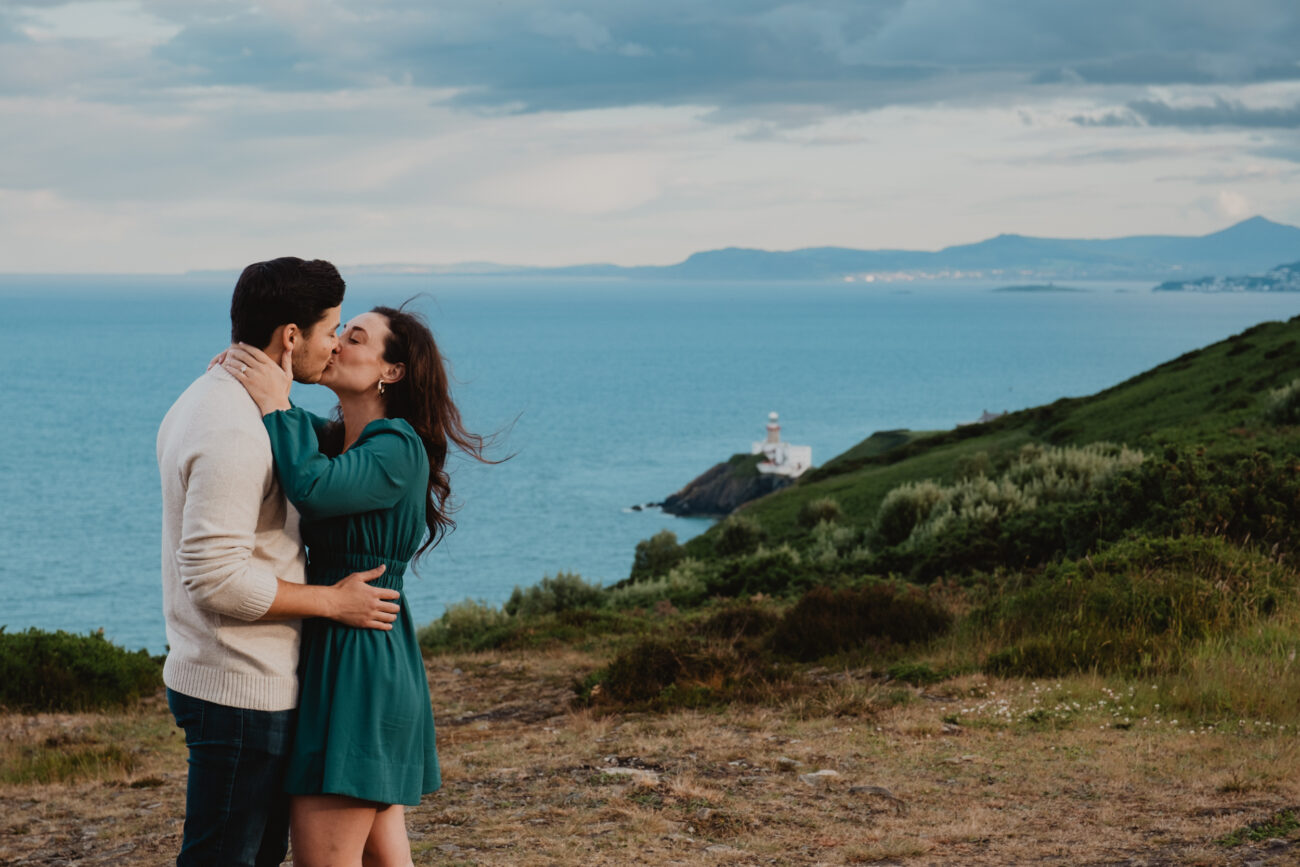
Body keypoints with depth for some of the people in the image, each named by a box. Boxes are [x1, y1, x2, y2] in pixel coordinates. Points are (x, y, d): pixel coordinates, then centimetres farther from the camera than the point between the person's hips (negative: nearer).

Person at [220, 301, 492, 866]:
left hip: (359, 663, -10)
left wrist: (274, 403, -21)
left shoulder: (398, 450, -15)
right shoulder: (335, 438, 12)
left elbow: (314, 488, -33)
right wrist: (243, 374, 6)